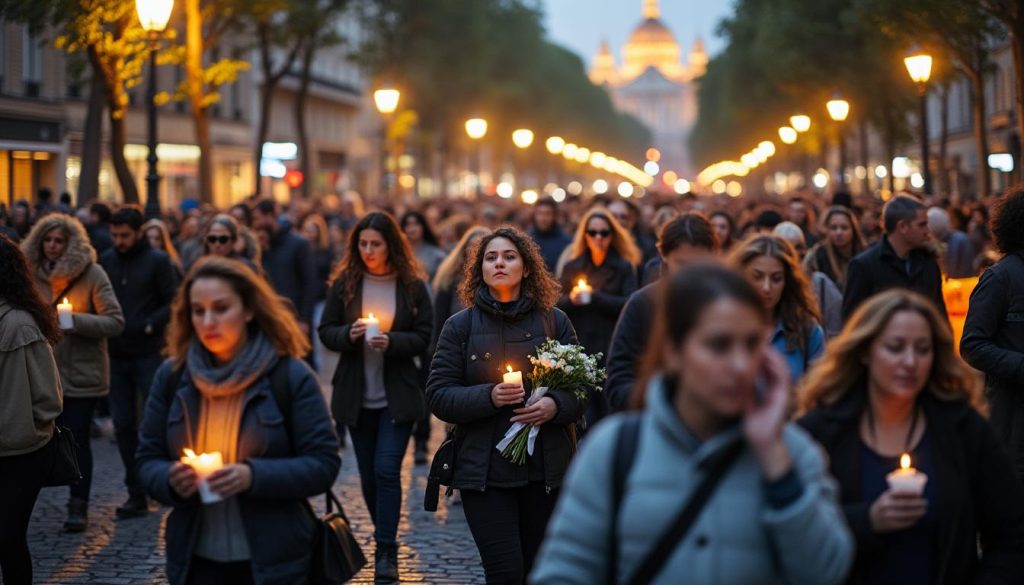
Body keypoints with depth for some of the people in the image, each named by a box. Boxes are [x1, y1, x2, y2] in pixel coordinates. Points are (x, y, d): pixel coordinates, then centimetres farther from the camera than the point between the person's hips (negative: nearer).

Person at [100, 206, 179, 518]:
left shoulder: (158, 261, -4)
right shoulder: (106, 260, 9)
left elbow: (174, 303, -6)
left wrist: (149, 325, -18)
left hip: (149, 355, -5)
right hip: (117, 355, 5)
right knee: (124, 425, 5)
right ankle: (136, 494, 12)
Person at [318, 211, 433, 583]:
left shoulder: (413, 286, -3)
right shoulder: (344, 283, 0)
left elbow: (424, 336, -3)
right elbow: (326, 332, 3)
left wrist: (391, 342, -20)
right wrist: (349, 334, -18)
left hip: (397, 395, -2)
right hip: (356, 395, 2)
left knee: (387, 469, -12)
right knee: (368, 476, 11)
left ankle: (386, 552, -8)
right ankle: (384, 539, 30)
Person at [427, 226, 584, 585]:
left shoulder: (555, 322, 7)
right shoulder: (460, 326, 4)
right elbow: (439, 396, -1)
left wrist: (555, 406, -15)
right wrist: (488, 396, -18)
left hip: (546, 470, 2)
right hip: (484, 471, -2)